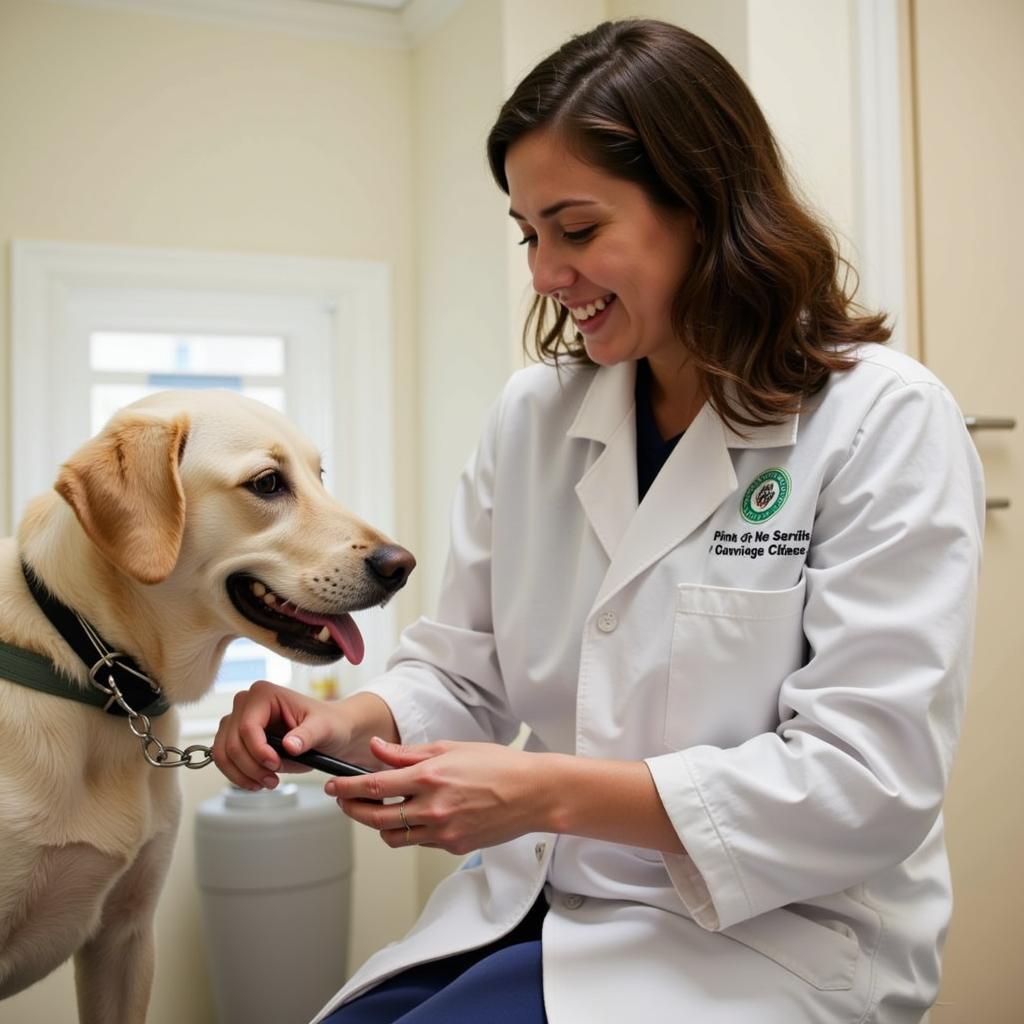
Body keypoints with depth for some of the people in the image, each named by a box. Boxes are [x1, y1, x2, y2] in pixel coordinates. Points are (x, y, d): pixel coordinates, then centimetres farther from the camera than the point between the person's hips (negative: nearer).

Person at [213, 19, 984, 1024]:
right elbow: (463, 671, 8)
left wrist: (549, 792, -23)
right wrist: (357, 722, -14)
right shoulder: (531, 413, 3)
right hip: (535, 903, 5)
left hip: (772, 933, -4)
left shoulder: (887, 421, -13)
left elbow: (870, 782, -17)